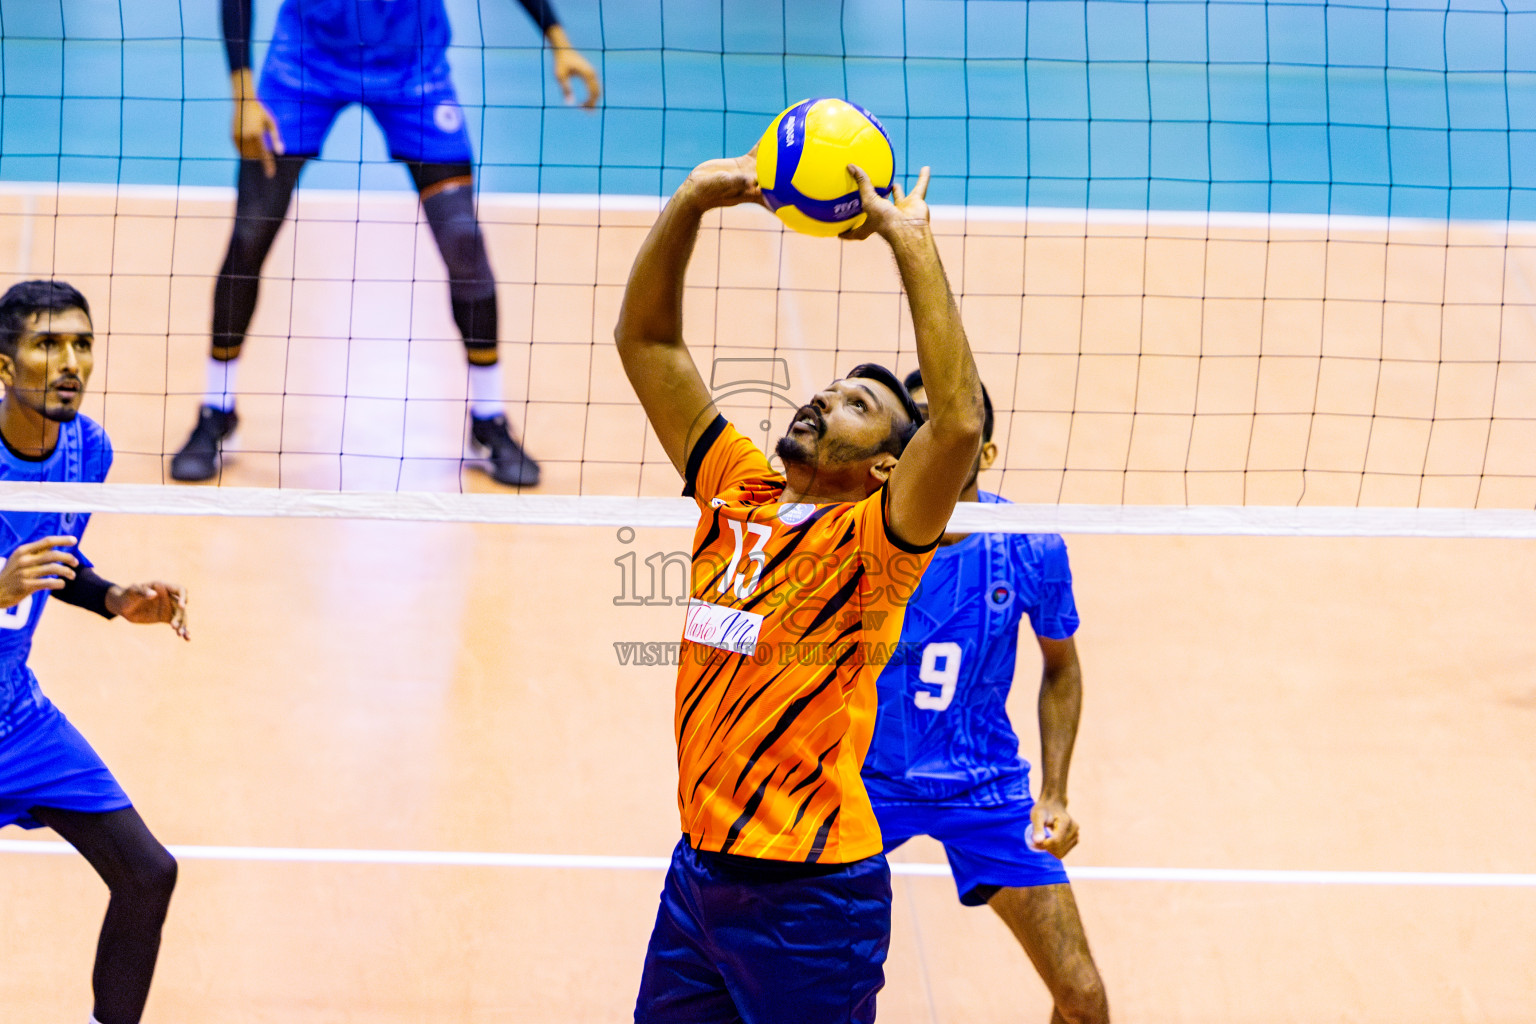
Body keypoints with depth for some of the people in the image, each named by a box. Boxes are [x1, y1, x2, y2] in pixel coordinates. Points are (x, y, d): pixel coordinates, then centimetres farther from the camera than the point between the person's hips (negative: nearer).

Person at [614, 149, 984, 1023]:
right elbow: (645, 339, 8)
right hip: (701, 866, 6)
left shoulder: (874, 541, -9)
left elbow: (958, 421, -28)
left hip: (813, 893, -6)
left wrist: (912, 240, -26)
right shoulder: (737, 491, 6)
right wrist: (695, 200, -6)